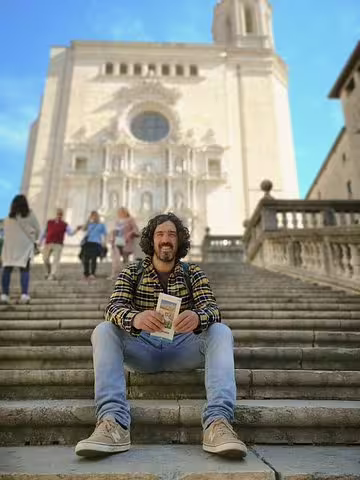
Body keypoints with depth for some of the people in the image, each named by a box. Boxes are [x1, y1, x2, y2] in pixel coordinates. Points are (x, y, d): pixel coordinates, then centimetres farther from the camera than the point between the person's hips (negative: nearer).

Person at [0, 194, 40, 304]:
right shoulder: (30, 216, -2)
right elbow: (37, 230, 4)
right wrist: (33, 239, 23)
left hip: (10, 246, 2)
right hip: (25, 246, -1)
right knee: (24, 270, 3)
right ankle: (24, 294, -7)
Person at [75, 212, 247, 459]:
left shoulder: (193, 273, 4)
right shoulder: (132, 272, 3)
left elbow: (212, 308, -11)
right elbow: (114, 307, -14)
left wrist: (197, 317, -38)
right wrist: (135, 318, -40)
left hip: (182, 349, 0)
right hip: (143, 350, 0)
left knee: (221, 332, -25)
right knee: (103, 331, -24)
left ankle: (218, 422, -39)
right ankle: (113, 423, -37)